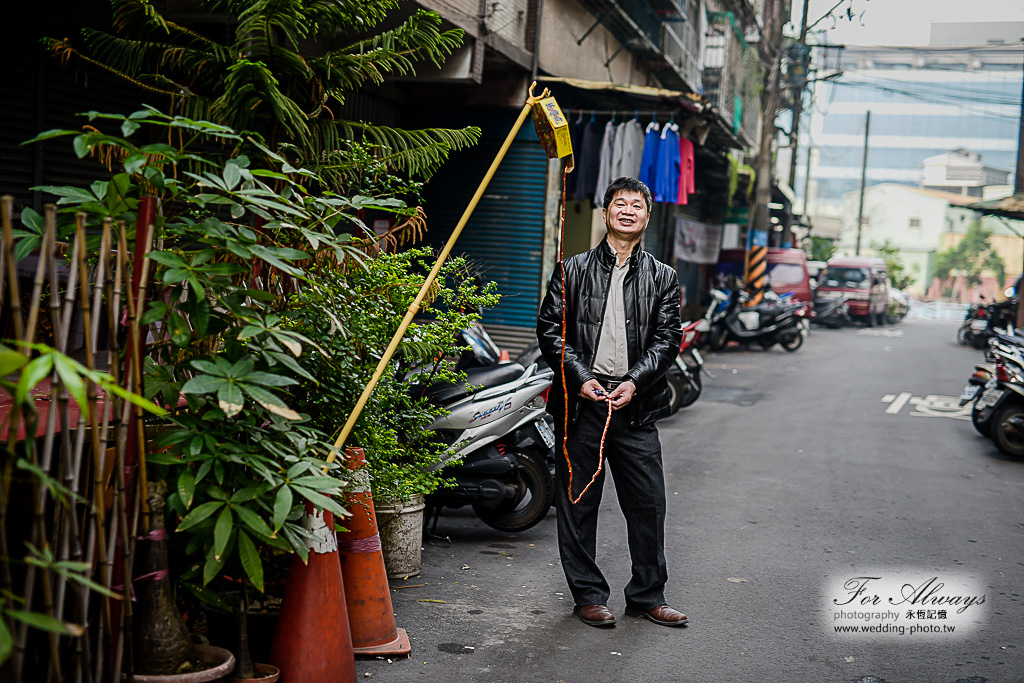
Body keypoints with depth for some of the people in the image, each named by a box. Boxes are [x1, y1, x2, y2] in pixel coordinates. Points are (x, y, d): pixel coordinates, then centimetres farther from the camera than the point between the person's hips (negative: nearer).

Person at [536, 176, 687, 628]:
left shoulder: (662, 278, 12)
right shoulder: (572, 271, 8)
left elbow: (667, 338, 4)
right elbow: (550, 329, 3)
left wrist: (634, 382, -11)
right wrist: (580, 377, -9)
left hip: (636, 405, 1)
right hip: (581, 402, -1)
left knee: (648, 503, 3)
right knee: (577, 502, 4)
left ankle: (647, 596, 19)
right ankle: (588, 596, 17)